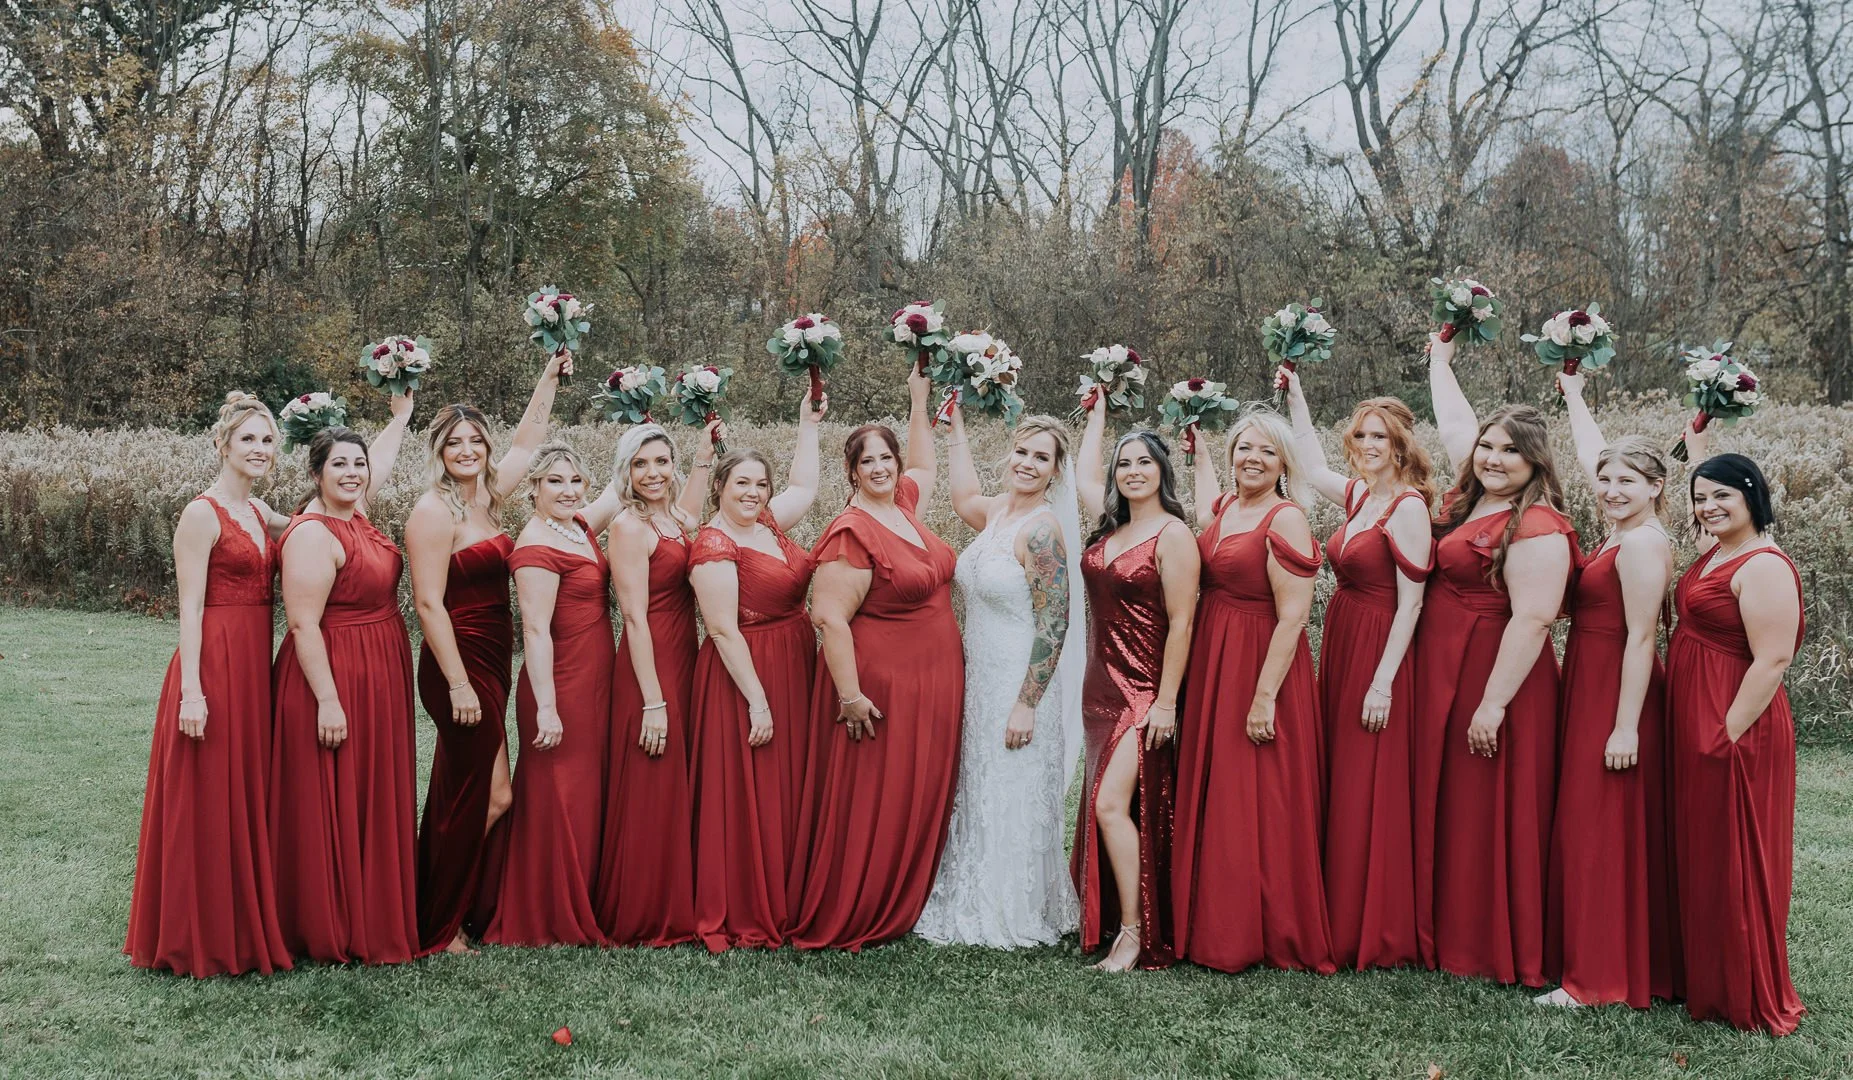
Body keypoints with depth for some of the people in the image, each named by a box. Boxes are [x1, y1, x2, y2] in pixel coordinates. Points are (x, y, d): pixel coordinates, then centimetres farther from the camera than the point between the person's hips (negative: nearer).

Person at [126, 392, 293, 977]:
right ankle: (205, 940, 11)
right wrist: (191, 690, -19)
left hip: (255, 665, 8)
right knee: (209, 803, 0)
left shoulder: (261, 512, 12)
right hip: (214, 663, -8)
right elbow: (190, 608, -13)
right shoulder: (202, 514, -10)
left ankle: (246, 928, 24)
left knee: (249, 798, 14)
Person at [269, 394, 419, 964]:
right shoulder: (313, 534, -18)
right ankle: (332, 934, 7)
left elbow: (381, 457, 28)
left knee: (375, 805, 14)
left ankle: (375, 918, 24)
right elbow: (303, 625, -22)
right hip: (335, 681, -10)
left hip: (376, 682, 10)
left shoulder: (354, 512, 7)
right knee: (333, 810, -2)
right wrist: (327, 702, -24)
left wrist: (402, 414, 34)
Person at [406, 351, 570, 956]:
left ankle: (436, 911, 23)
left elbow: (527, 442, 25)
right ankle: (440, 928, 8)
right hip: (459, 665, -8)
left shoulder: (486, 499, 9)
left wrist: (550, 379, 24)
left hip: (491, 664, 8)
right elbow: (428, 603, -17)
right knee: (491, 796, -4)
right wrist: (458, 683, -19)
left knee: (458, 793, 13)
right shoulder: (433, 510, -12)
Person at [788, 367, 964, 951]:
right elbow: (829, 617, -19)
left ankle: (903, 908, 26)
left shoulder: (904, 506, 8)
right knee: (869, 804, -1)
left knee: (923, 801, 13)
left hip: (933, 683, 8)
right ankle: (845, 920, 12)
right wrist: (850, 695, -21)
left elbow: (923, 465, 31)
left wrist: (919, 399, 30)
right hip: (880, 686, -8)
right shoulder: (851, 533, -15)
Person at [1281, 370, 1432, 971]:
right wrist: (1296, 401, 32)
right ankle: (1343, 920, 21)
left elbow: (1410, 602, -16)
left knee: (1370, 793, -3)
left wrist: (1384, 680, -19)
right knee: (1337, 784, 12)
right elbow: (1313, 469, 31)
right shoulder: (1357, 496, 10)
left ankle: (1378, 937, 7)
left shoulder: (1407, 507, -13)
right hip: (1339, 646, 8)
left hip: (1378, 657, -8)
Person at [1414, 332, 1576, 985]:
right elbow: (1454, 425, 24)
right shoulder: (1470, 500, 8)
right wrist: (1440, 356, 35)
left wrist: (1494, 703, -24)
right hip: (1442, 676, 9)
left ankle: (1500, 954, 11)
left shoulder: (1537, 529, -17)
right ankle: (1447, 935, 25)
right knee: (1443, 806, 14)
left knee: (1489, 816, -1)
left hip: (1494, 681, -9)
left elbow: (1532, 620, -22)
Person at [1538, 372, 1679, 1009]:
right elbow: (1591, 456, 25)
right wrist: (1572, 394, 35)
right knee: (1587, 828, 14)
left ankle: (1602, 978, 3)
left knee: (1602, 831, -5)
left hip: (1617, 694, -9)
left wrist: (1626, 726, -22)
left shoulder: (1644, 544, -16)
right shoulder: (1620, 533, 9)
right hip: (1589, 688, 9)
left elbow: (1641, 638, -20)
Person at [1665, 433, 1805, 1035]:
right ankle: (1702, 978, 28)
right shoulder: (1713, 551, 10)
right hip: (1692, 725, 9)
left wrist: (1728, 735, -22)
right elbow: (1706, 512, 35)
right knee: (1699, 855, 16)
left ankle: (1748, 1001, 12)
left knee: (1734, 862, 0)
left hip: (1733, 730, -9)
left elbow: (1772, 660, -22)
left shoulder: (1765, 567, -17)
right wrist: (1697, 449, 38)